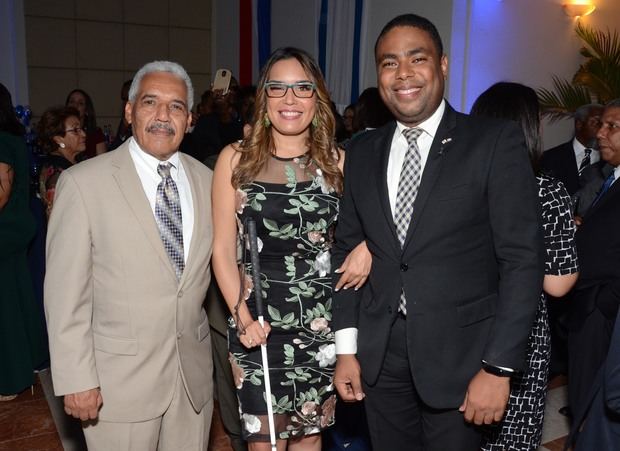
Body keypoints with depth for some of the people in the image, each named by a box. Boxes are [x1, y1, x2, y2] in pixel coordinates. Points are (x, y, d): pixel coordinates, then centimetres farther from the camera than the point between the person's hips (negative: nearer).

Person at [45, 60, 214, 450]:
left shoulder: (206, 180, 3)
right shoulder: (83, 182, -10)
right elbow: (66, 292, -10)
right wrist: (76, 379, -10)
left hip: (194, 372, 4)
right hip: (120, 379, -3)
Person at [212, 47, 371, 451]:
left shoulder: (336, 161, 2)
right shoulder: (236, 159, -1)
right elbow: (223, 249, 0)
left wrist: (368, 247, -10)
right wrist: (241, 314, -12)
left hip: (321, 321, 2)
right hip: (259, 322, -1)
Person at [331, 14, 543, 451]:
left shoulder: (496, 141, -7)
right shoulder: (362, 152, 6)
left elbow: (522, 259, -10)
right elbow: (347, 250, 8)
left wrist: (498, 366, -14)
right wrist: (346, 349, 4)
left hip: (459, 355, -3)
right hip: (379, 356, 4)